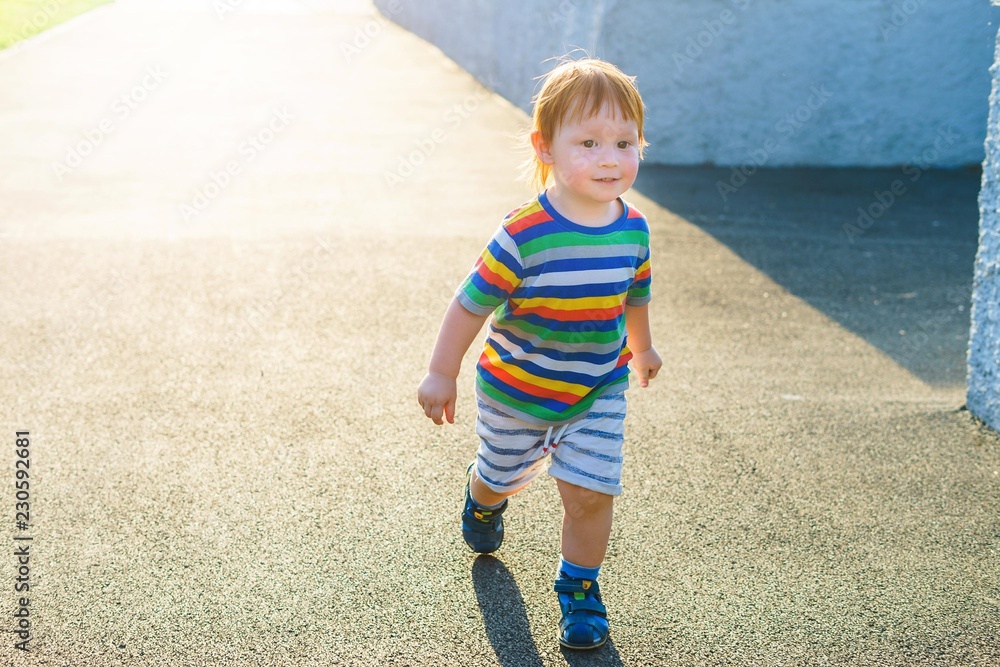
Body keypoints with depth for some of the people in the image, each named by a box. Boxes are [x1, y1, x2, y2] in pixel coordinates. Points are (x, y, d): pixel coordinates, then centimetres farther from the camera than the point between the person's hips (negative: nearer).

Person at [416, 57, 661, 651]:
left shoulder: (633, 230, -10)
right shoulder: (525, 235, -28)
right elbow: (472, 303, -19)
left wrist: (641, 347, 26)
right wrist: (442, 374, -13)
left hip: (598, 392, 2)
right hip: (514, 392, -2)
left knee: (591, 491, -5)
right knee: (505, 475, 22)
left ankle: (580, 587, 20)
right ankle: (484, 497, 59)